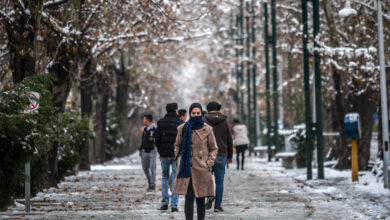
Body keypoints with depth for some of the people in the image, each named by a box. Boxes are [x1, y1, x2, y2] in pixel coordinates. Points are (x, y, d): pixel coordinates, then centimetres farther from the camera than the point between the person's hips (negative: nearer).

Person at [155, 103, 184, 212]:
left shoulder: (161, 122, 1)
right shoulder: (180, 123, -2)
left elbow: (157, 139, 1)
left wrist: (160, 152, 12)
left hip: (164, 154, 1)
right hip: (177, 154, -1)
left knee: (165, 177, 15)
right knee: (176, 179, 2)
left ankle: (165, 202, 8)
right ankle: (174, 205, -3)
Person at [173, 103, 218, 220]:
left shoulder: (207, 129, 0)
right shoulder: (183, 129, 3)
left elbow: (214, 149, 9)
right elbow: (177, 146, 18)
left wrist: (209, 163, -2)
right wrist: (180, 160, 6)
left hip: (202, 170, 0)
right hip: (187, 169, 0)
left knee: (201, 199, 4)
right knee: (189, 197, -8)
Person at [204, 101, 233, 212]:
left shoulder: (204, 121, 0)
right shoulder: (224, 122, 6)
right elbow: (229, 141, 8)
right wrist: (229, 156, 16)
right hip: (221, 155, 1)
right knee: (219, 180, 5)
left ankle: (210, 194, -16)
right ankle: (218, 205, 3)